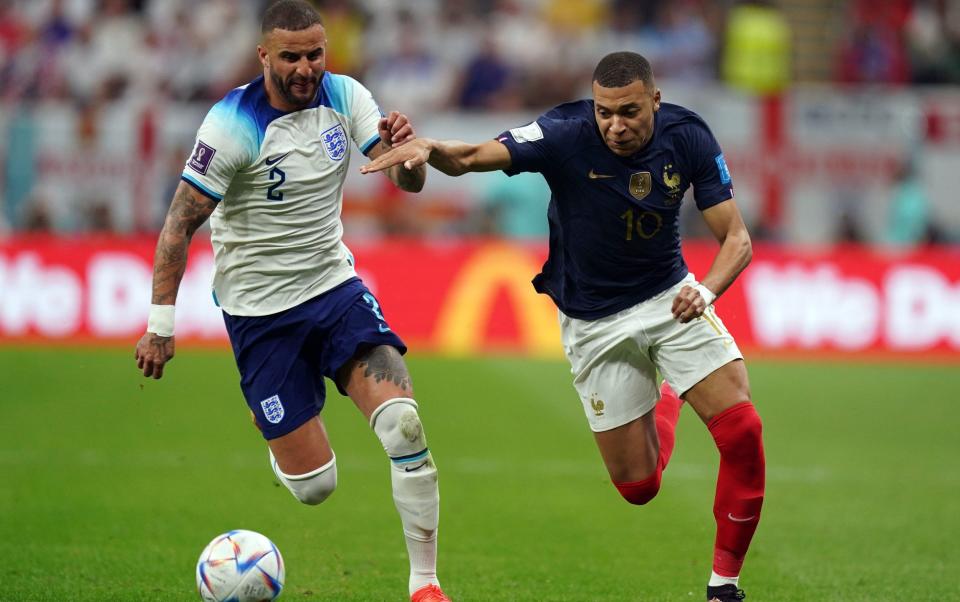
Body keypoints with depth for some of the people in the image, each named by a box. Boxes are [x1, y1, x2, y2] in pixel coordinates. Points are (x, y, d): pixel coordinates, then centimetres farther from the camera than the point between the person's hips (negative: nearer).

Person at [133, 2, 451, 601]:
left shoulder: (345, 97, -4)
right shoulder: (233, 124, -17)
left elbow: (409, 182, -8)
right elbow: (180, 223, -13)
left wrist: (407, 151, -32)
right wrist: (161, 325, -14)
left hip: (336, 285, 4)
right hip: (260, 311, -4)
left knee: (404, 424, -19)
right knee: (315, 485, -3)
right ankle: (270, 424, 35)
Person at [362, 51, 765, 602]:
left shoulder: (687, 137, -16)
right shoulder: (566, 134, -23)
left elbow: (737, 238, -13)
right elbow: (472, 157, -33)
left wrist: (708, 289, -34)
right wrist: (430, 148, -56)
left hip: (670, 298, 1)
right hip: (593, 323, -1)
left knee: (742, 431, -17)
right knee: (638, 487, 3)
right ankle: (662, 412, 42)